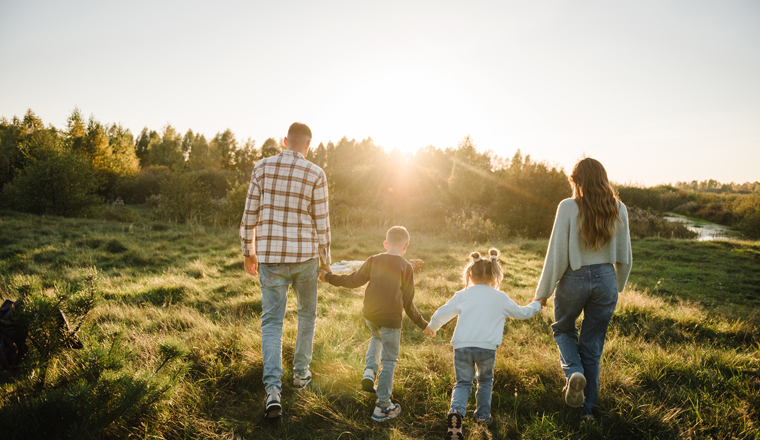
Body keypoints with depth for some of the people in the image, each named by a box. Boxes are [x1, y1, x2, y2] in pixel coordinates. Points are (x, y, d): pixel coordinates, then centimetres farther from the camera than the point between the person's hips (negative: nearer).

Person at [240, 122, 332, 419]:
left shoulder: (262, 168, 1)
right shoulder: (315, 174, -6)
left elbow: (250, 214, 1)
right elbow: (321, 222, -5)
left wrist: (248, 252, 13)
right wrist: (326, 261, 7)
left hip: (270, 257, 1)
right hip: (304, 256, -1)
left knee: (271, 321, 5)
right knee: (307, 313, 21)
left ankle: (273, 388, -8)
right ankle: (300, 373, 32)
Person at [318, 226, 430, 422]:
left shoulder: (374, 260, 4)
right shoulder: (406, 267, -2)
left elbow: (354, 280, 3)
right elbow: (407, 302, -1)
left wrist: (329, 277, 17)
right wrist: (422, 324, 9)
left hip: (369, 314, 4)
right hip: (391, 318, -4)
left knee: (376, 337, 35)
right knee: (389, 361, 9)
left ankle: (370, 371, 13)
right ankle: (382, 407, 16)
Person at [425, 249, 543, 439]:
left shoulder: (462, 295, 11)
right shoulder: (500, 298, 12)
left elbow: (442, 313, 14)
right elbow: (522, 313, 25)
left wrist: (432, 327, 35)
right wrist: (536, 305, 46)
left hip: (462, 346, 0)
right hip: (487, 348, 0)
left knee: (463, 383, 11)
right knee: (485, 380, 25)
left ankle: (456, 411, -13)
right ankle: (483, 415, 32)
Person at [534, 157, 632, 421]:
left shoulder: (568, 207, -13)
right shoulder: (618, 209, -1)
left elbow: (557, 254, -13)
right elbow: (624, 256, 5)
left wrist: (543, 292, -3)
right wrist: (618, 286, 22)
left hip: (574, 280, -3)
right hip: (606, 280, 3)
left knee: (563, 329, 24)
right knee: (592, 348, 15)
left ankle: (573, 372, -3)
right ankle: (587, 410, 25)